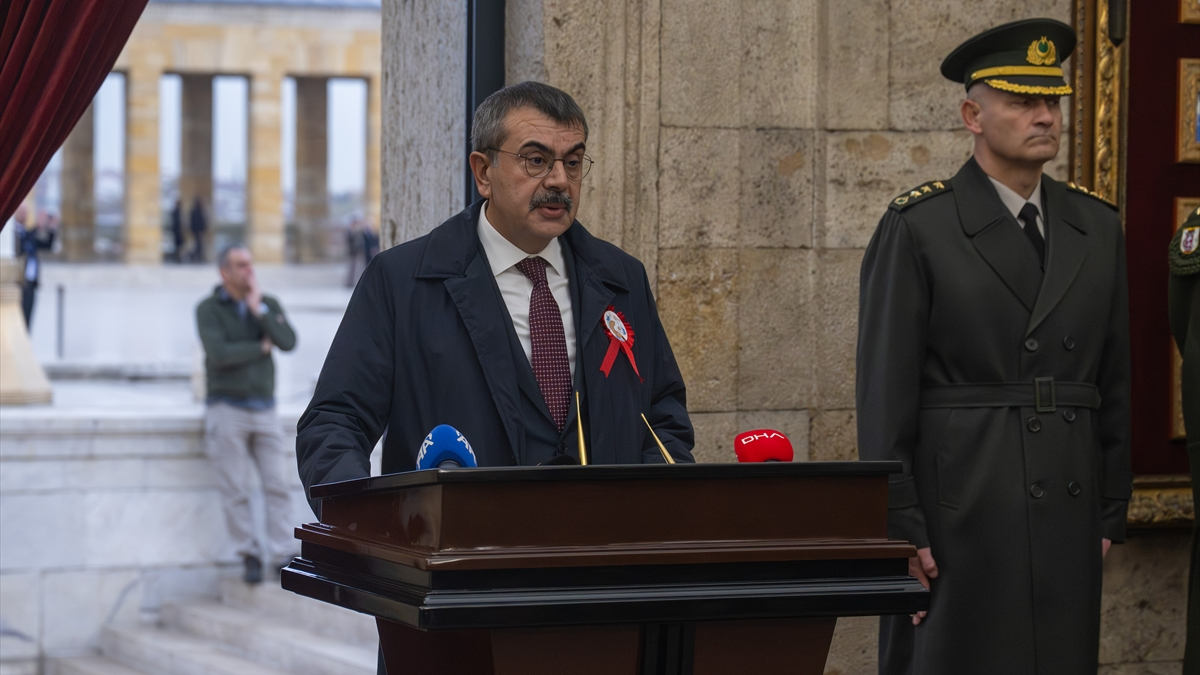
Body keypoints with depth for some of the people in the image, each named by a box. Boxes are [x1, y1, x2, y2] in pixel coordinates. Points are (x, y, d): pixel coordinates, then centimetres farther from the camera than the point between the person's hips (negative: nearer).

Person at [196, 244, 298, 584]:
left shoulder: (269, 304, 7)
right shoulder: (208, 309, -4)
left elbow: (288, 341, -10)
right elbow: (219, 354, -18)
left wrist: (259, 309, -14)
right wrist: (261, 348, -7)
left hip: (264, 409, 3)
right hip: (227, 410, -3)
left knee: (278, 485, -3)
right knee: (235, 491, -1)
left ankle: (282, 556, -2)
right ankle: (250, 555, 8)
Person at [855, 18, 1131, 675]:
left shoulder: (1095, 227, 11)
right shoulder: (916, 228, -5)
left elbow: (1114, 380, 13)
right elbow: (884, 391, -7)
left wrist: (1110, 513, 9)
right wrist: (897, 526, -12)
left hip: (1067, 518, 5)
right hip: (954, 516, -5)